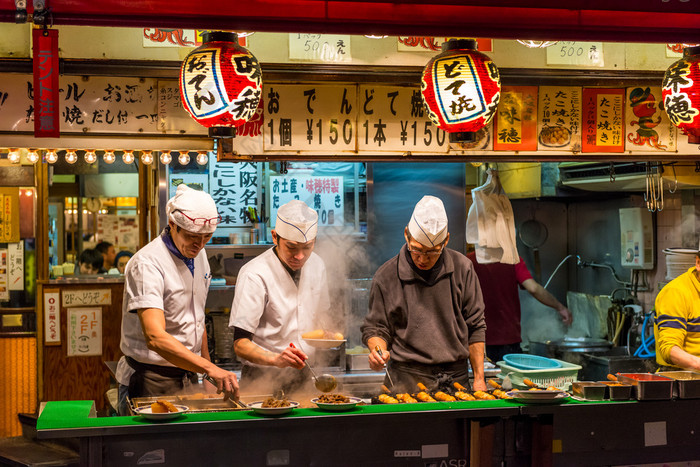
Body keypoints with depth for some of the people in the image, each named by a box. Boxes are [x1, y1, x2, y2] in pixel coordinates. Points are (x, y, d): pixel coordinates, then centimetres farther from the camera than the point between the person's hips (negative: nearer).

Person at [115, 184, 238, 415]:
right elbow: (155, 338, -33)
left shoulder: (198, 255, 6)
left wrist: (209, 370, 14)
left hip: (188, 377, 7)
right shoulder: (147, 264, -21)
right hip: (151, 384, -7)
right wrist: (209, 368, -41)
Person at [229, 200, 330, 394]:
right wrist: (276, 359, -35)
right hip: (264, 379, -5)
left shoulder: (316, 264, 5)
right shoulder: (254, 274, -15)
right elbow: (240, 343, -18)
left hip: (304, 377, 5)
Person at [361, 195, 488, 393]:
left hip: (456, 377, 2)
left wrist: (479, 379, 5)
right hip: (407, 379, -1)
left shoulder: (462, 268, 2)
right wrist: (377, 350, -17)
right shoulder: (386, 276, -3)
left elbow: (475, 327, 8)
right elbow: (375, 327, 6)